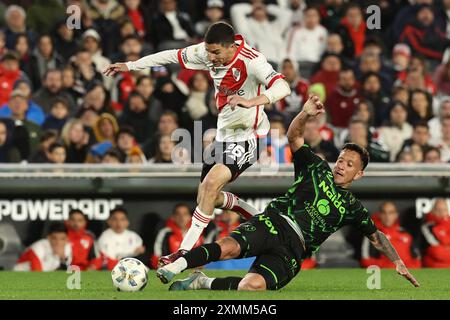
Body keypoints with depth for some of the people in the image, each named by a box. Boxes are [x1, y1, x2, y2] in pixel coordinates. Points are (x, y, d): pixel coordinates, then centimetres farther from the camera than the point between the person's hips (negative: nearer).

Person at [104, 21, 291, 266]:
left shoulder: (251, 60, -25)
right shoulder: (206, 53, -5)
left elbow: (282, 88, -37)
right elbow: (172, 56, 9)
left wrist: (252, 101, -54)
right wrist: (129, 66, 10)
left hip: (247, 137, -8)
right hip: (224, 134, 8)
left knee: (211, 183, -24)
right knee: (207, 197, 11)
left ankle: (186, 250, -19)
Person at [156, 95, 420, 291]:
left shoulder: (352, 207, 21)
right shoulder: (317, 168, 19)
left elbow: (376, 235, 30)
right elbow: (294, 137, 11)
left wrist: (398, 262, 21)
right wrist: (306, 114, -7)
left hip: (291, 250, 0)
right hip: (274, 224, 0)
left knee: (253, 285, -32)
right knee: (230, 247, -36)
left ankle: (206, 283, -12)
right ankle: (176, 266, -31)